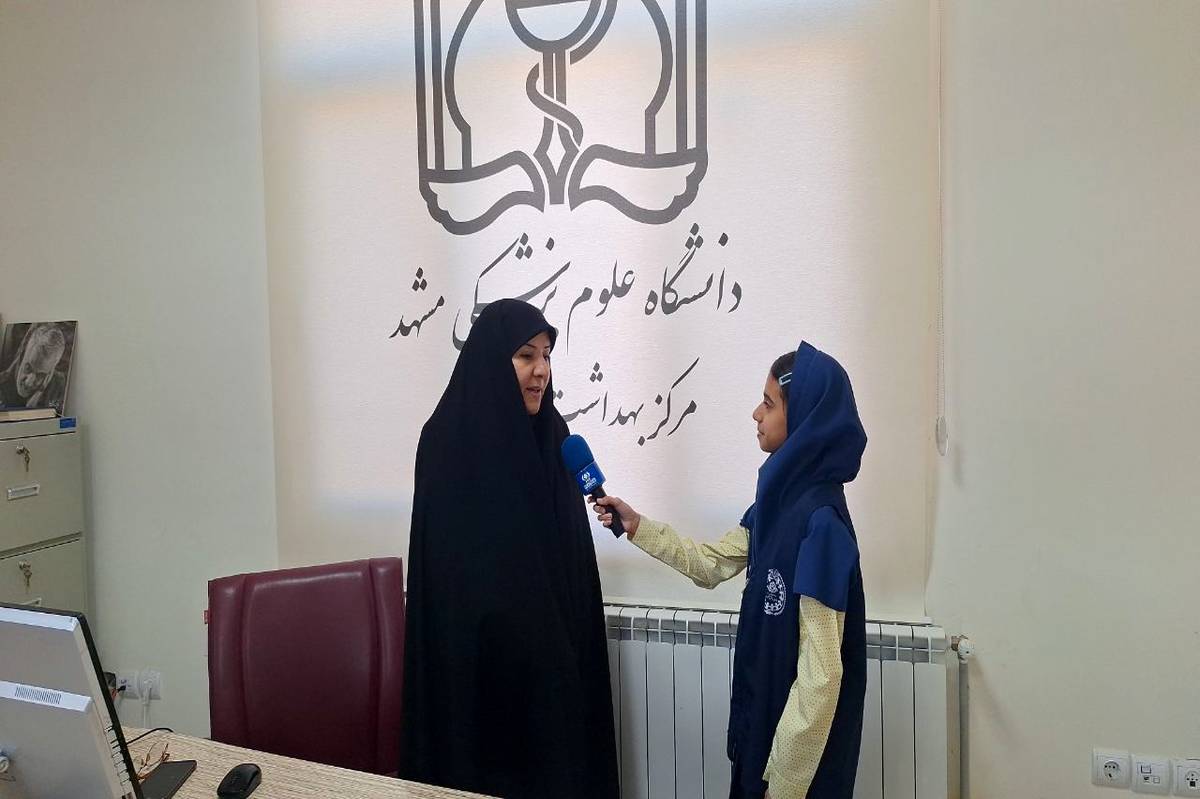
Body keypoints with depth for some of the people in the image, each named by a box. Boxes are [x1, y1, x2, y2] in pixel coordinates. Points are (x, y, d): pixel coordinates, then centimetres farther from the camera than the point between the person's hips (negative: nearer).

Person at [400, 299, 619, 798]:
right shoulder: (451, 440, -13)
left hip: (551, 648, 6)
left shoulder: (550, 435, 6)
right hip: (481, 656, -6)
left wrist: (570, 638, 11)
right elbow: (447, 570, -15)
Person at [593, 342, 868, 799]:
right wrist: (636, 525, 5)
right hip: (765, 718, 8)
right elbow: (711, 565, 14)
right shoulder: (781, 500, 2)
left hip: (801, 744, -8)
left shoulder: (821, 522, -25)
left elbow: (822, 674, -25)